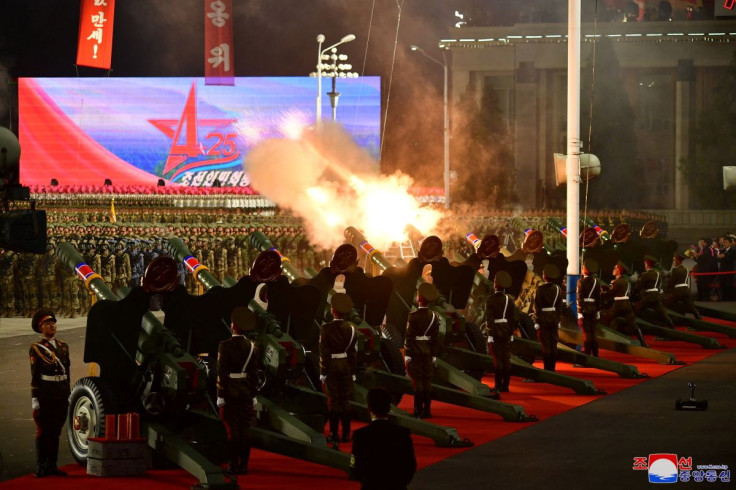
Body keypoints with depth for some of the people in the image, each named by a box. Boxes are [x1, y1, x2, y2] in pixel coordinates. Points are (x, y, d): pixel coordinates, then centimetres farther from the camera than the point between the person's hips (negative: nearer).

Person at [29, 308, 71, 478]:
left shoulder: (63, 347, 13)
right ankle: (41, 468, 4)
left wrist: (68, 395, 13)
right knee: (43, 431, 0)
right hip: (45, 394, -5)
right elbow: (34, 376, -7)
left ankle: (51, 466, 16)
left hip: (61, 396, 5)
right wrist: (35, 401, -11)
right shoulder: (36, 348, -3)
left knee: (55, 431, 10)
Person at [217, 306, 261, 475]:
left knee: (232, 429, -1)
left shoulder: (225, 346, -9)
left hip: (229, 392, -3)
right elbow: (254, 374, 5)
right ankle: (244, 465, 8)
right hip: (246, 392, 3)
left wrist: (220, 396, -8)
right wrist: (254, 395, 12)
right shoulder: (252, 346, 3)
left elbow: (222, 373, -10)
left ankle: (234, 465, -1)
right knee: (245, 428, 6)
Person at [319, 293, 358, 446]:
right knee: (346, 400, 9)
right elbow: (354, 353, 2)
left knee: (333, 400, 1)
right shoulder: (351, 329, -1)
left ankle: (334, 434, 2)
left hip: (332, 366, -3)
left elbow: (323, 353, -11)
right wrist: (353, 373, 9)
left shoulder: (326, 329, -12)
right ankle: (346, 434, 12)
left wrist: (322, 374, -6)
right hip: (346, 367, 3)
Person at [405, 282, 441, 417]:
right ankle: (427, 410, 10)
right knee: (427, 381, 8)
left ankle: (418, 411, -2)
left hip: (415, 350, -4)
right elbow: (435, 338, 5)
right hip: (428, 351, 4)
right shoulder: (433, 316, 2)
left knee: (417, 381, -3)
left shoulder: (413, 315, -12)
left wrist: (407, 354, -8)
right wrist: (434, 355, 12)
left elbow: (409, 336, -12)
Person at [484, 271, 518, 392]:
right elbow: (515, 318, 2)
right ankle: (505, 385, 12)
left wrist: (490, 335, -14)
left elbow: (489, 318, -15)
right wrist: (511, 331, 11)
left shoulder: (490, 300, -10)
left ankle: (498, 385, -1)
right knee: (507, 358, 8)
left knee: (498, 359, -1)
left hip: (496, 332, -4)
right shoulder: (509, 299, 2)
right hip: (507, 331, 4)